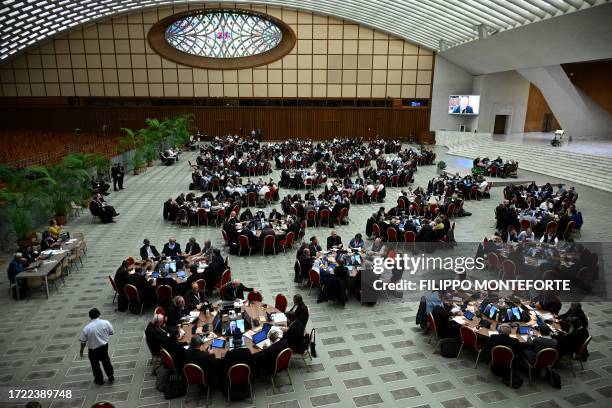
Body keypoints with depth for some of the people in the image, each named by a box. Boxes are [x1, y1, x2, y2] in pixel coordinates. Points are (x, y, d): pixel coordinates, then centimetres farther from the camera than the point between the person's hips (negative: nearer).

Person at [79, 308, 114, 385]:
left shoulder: (87, 328, -22)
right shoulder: (106, 323, -16)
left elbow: (83, 341, -13)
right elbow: (112, 333, -2)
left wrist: (81, 351, 4)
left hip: (93, 350, -3)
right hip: (104, 346, 3)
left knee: (95, 365, 20)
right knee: (106, 361, 24)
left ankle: (99, 380, 36)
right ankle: (111, 377, 34)